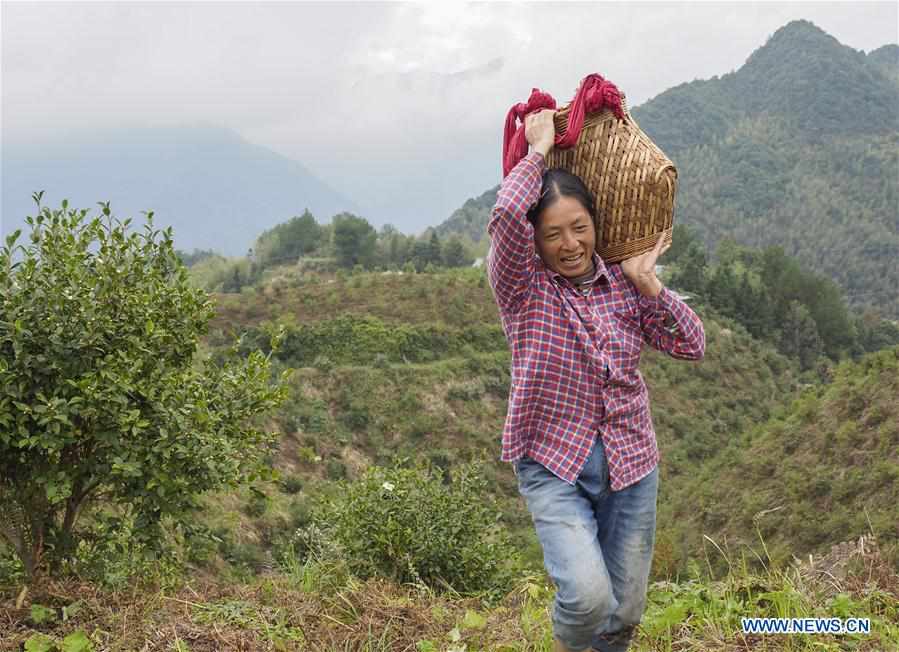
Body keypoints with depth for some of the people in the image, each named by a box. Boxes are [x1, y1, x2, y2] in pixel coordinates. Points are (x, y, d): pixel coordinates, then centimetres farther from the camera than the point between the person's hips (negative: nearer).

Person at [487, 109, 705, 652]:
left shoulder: (623, 286, 5)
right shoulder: (523, 288, -7)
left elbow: (693, 346, 1)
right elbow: (507, 216, -26)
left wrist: (649, 283, -8)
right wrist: (538, 151, -13)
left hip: (630, 466, 4)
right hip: (553, 466, -4)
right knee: (587, 596, -22)